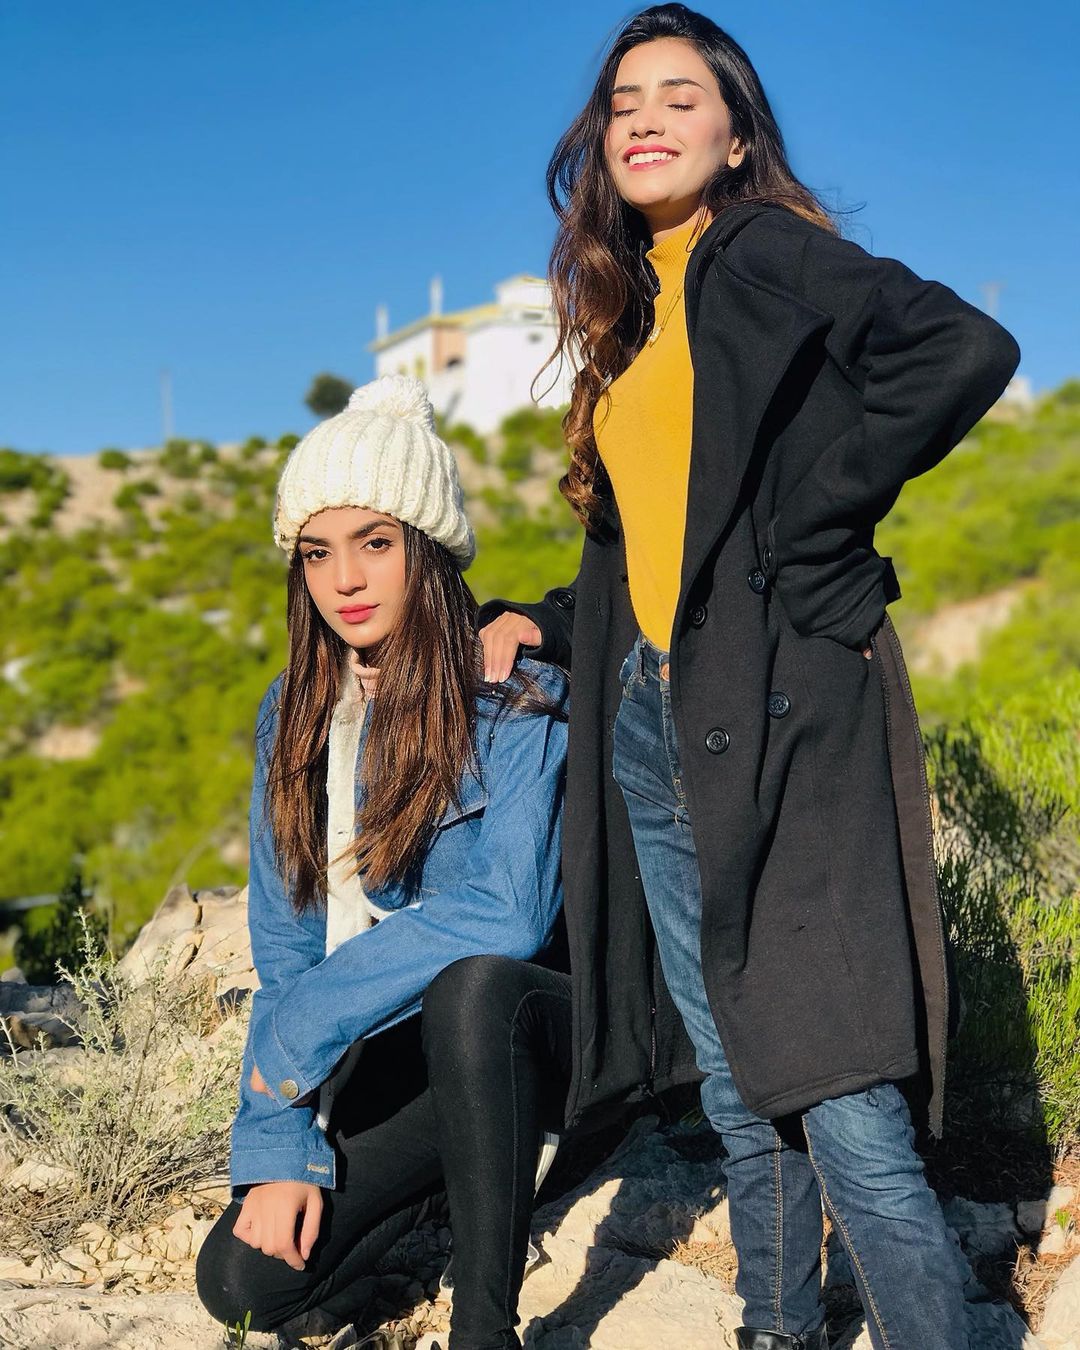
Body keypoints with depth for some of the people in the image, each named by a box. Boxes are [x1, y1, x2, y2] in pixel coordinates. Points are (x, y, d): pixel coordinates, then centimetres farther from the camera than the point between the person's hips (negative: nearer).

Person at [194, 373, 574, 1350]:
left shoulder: (517, 696, -15)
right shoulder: (294, 717, 3)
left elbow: (509, 913, -27)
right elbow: (284, 949, 3)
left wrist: (303, 1025, -23)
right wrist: (279, 1147, -7)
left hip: (518, 1028, -5)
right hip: (384, 1054, 5)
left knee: (469, 982, -38)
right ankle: (449, 1172, 15)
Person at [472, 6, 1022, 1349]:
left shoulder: (767, 255, -2)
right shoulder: (629, 318, 21)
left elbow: (966, 348, -19)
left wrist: (813, 523, -15)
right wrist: (536, 621, 10)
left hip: (776, 719, -7)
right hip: (652, 733, 8)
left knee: (841, 1111, -10)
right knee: (741, 1105, 14)